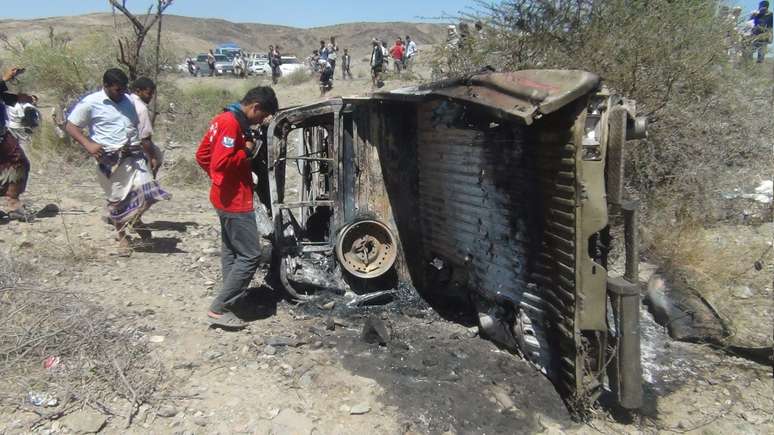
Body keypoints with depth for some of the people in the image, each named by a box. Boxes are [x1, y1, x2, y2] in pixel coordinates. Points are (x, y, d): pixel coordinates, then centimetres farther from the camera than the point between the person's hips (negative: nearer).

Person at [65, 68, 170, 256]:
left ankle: (135, 220, 25)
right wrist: (88, 144, -16)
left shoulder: (130, 101, 10)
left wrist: (150, 152, 15)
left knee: (146, 191, -7)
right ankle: (122, 237, 24)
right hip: (110, 159, -3)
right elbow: (70, 126, -1)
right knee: (116, 199, 6)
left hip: (133, 154, 4)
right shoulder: (90, 103, -5)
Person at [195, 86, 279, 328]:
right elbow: (221, 163, -28)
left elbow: (202, 156, 17)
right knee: (250, 255, -6)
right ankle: (219, 309, -1)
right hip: (236, 201, -11)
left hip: (227, 198, 11)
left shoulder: (225, 119, 11)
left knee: (231, 251, 19)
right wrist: (247, 152, -16)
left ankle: (231, 300, 31)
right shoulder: (232, 123, -20)